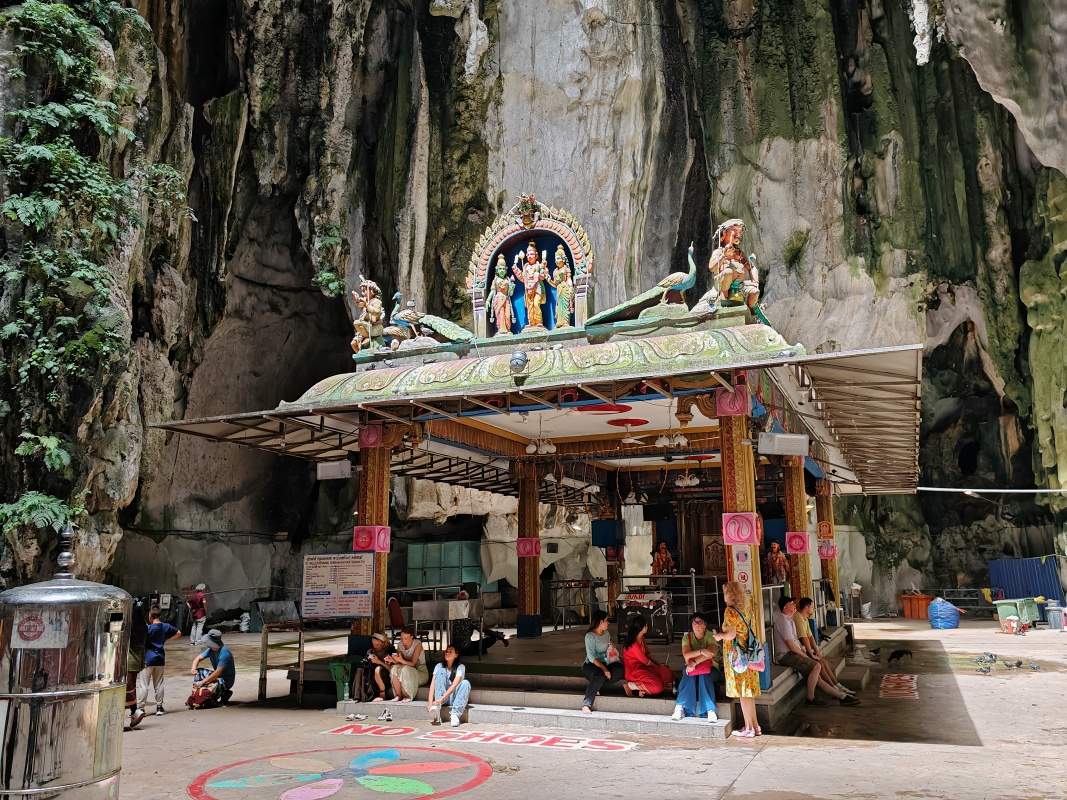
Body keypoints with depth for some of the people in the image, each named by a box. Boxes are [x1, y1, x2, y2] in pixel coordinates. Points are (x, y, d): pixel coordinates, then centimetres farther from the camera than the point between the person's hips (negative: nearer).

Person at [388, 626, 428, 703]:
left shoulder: (417, 644, -15)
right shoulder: (400, 645, 2)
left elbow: (413, 663, -24)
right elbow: (398, 662, -5)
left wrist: (401, 660, -42)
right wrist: (392, 660, -27)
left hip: (420, 672, -5)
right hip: (408, 672, 5)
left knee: (405, 669, -35)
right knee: (394, 668, -25)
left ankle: (408, 697, -23)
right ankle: (398, 696, -21)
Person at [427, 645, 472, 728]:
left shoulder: (460, 667, -6)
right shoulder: (439, 666, 2)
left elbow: (454, 685, -19)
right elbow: (433, 684, -9)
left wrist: (441, 699, -32)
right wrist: (430, 702, -25)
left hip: (454, 697, -2)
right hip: (442, 696, 2)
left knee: (466, 683, -29)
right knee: (440, 671, -20)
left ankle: (454, 714, -37)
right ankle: (437, 709, -35)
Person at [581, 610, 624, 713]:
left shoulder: (607, 633, 13)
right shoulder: (590, 636, -11)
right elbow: (591, 657, -20)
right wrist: (604, 669, -29)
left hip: (605, 663, 6)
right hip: (591, 665, -6)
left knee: (620, 670, -24)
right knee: (600, 675, -39)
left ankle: (596, 686, -23)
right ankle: (586, 704, -40)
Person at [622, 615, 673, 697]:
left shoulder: (641, 639, 2)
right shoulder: (634, 645, -27)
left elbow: (648, 654, 16)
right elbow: (647, 662, -14)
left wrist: (657, 663, 3)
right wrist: (657, 666, 3)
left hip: (642, 666, 10)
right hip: (634, 671, -10)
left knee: (668, 673, 0)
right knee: (658, 687, -24)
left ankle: (643, 687, -5)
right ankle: (629, 685, -11)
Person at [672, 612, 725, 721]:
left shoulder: (711, 636, -6)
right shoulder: (687, 637, 2)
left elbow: (711, 653, -23)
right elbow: (686, 655, -15)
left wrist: (695, 662, -33)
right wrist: (701, 651, -32)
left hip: (709, 667, -2)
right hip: (692, 667, 2)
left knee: (704, 677, -35)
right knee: (688, 676, -32)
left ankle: (710, 710, -35)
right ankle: (680, 708, -32)